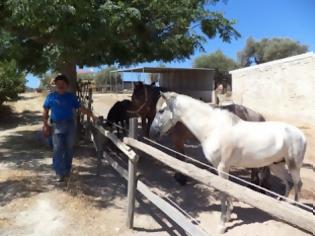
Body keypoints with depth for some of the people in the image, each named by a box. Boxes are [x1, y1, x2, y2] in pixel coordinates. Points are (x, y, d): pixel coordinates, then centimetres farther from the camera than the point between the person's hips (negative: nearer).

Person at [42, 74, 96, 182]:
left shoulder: (71, 96, 6)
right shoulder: (51, 96, 3)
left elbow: (80, 108, 4)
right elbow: (45, 111, 7)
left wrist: (91, 115, -6)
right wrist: (45, 125, 0)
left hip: (70, 125, 2)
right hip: (57, 126, -1)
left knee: (69, 149, 9)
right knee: (57, 150, -4)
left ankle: (67, 170, 26)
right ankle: (59, 173, 3)